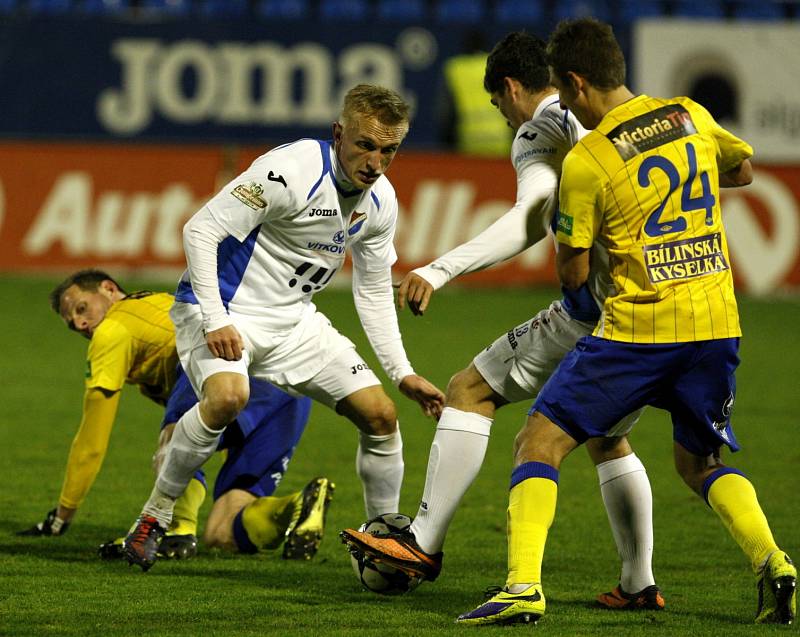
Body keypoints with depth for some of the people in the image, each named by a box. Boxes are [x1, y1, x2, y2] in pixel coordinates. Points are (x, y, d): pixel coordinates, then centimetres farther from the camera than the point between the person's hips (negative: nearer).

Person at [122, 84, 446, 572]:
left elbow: (374, 292, 14)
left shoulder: (381, 201, 1)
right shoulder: (291, 171, -24)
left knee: (381, 415, -1)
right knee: (228, 396, -36)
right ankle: (154, 518, -18)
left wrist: (402, 373, 9)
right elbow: (200, 230, -22)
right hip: (226, 310, -7)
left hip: (294, 320, 7)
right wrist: (215, 321, -28)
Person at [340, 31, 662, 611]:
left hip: (596, 313, -8)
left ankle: (425, 543, 1)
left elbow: (534, 217, -21)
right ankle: (640, 584, 22)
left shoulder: (538, 133, -2)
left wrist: (440, 271, -29)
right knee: (608, 440, 26)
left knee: (471, 390, 3)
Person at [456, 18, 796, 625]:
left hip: (639, 326, -5)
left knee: (540, 443, 4)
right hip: (717, 324, 5)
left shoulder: (586, 162, -10)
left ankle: (524, 586, -11)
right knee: (702, 462, 22)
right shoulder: (692, 117, 6)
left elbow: (574, 274, -2)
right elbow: (743, 169, 27)